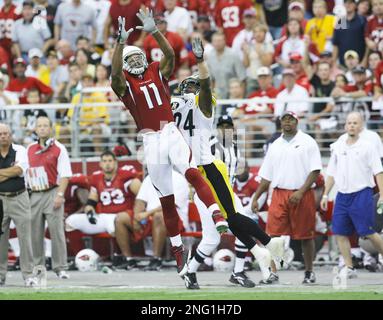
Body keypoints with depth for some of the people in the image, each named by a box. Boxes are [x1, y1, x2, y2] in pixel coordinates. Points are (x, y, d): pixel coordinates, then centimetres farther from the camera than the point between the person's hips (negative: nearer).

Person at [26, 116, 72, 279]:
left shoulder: (59, 149, -1)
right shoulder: (30, 149, 13)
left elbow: (65, 175, -5)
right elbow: (24, 172, 19)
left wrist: (60, 195, -15)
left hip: (52, 194, -4)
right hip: (33, 195, 4)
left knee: (57, 231, -7)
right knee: (35, 233, 6)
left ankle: (60, 267, -3)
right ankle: (36, 267, 14)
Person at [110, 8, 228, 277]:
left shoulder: (157, 72, 11)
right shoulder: (124, 82, 5)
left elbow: (170, 55, -6)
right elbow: (115, 73, -17)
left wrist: (153, 31, -19)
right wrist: (121, 41, -26)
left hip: (171, 133, 0)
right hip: (151, 141, 0)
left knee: (192, 173, -27)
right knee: (166, 198, 5)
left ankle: (218, 217, -39)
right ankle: (179, 249, 13)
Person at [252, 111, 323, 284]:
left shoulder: (307, 142, 0)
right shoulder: (275, 146, 14)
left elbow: (315, 170, -6)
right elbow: (266, 176, 18)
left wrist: (301, 192, -16)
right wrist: (255, 198, 11)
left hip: (302, 196, -3)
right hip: (279, 194, 3)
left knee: (306, 235, 3)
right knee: (273, 234, -7)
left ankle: (309, 272, 16)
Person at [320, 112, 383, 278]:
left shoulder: (367, 146, -2)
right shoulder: (337, 147, 11)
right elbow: (331, 173, 18)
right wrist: (325, 194, 14)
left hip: (362, 194, -5)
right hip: (342, 195, 5)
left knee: (368, 232, -8)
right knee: (340, 233, 1)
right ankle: (349, 268, 7)